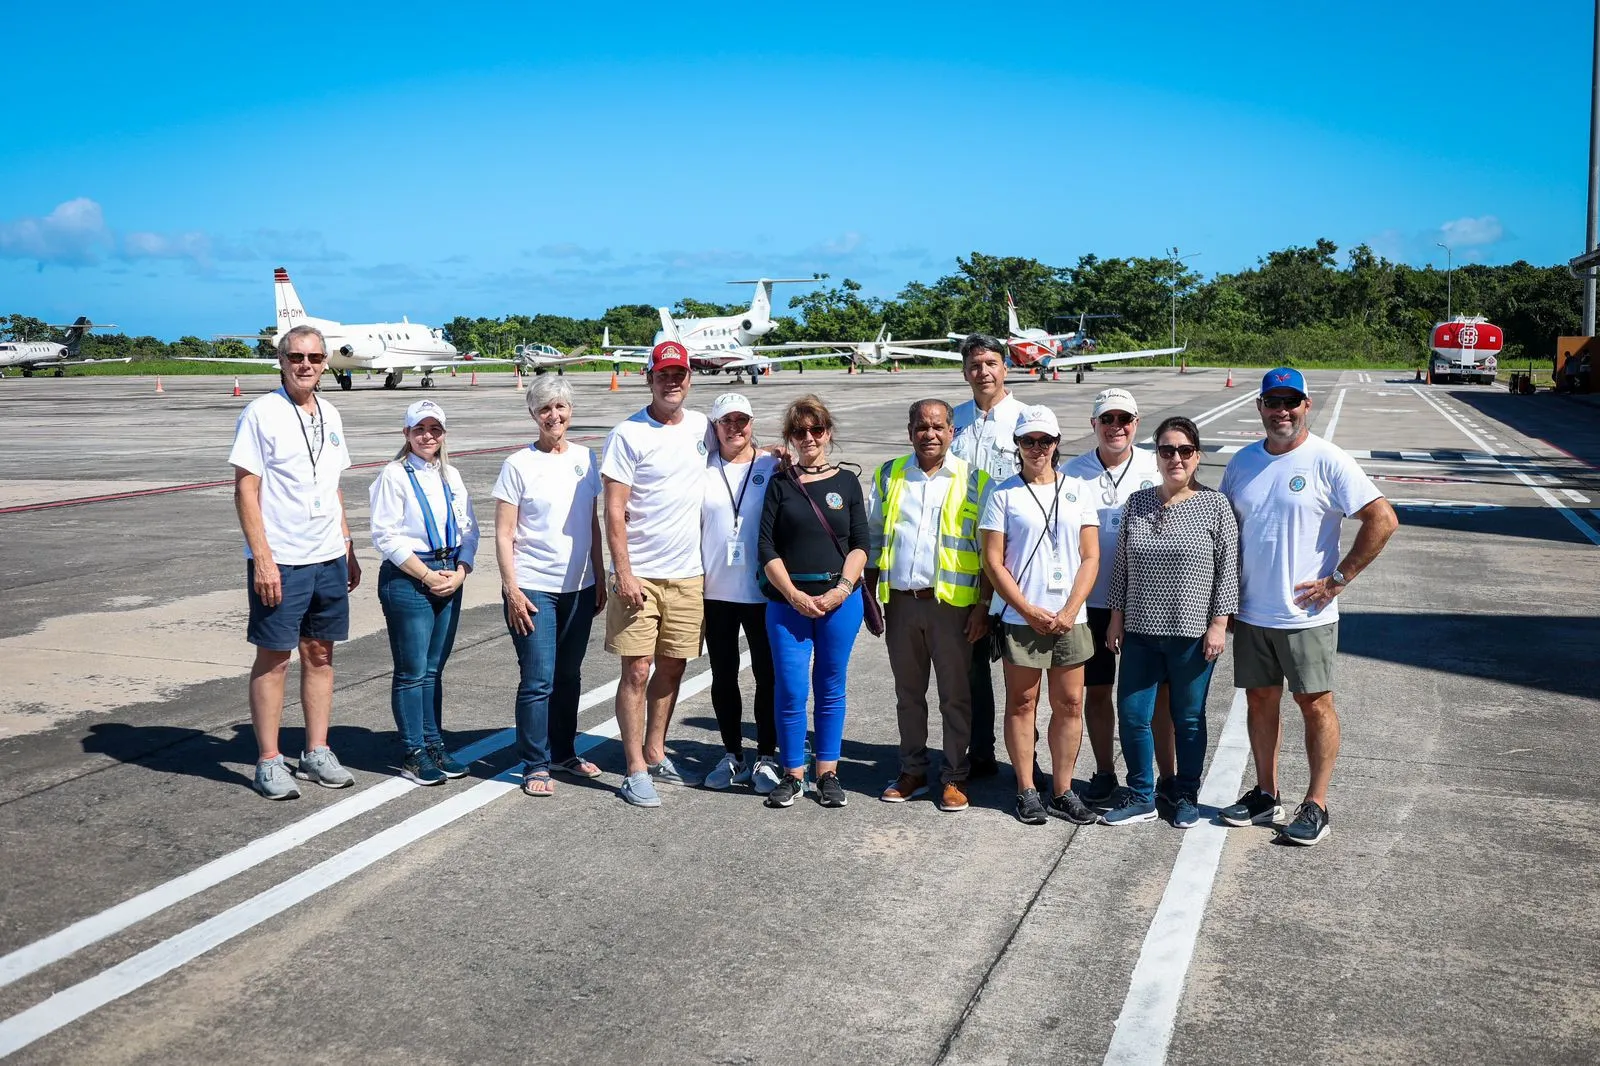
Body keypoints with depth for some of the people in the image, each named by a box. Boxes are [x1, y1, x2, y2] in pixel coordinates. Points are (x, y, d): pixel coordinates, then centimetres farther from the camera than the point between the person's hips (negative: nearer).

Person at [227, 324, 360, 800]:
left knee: (320, 654, 11)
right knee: (273, 659, 1)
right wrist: (262, 559, -16)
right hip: (280, 561, -6)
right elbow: (245, 491, -10)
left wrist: (348, 550, 16)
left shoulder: (329, 416, 12)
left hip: (329, 559, 6)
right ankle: (269, 762, 10)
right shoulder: (261, 413, -7)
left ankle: (316, 753, 21)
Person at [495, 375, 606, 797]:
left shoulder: (585, 459, 8)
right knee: (538, 679, -5)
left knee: (569, 676, 13)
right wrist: (512, 589, -12)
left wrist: (599, 579, 13)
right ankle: (535, 766, 5)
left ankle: (564, 752, 28)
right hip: (533, 588, -5)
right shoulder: (519, 464, -5)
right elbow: (504, 535, -6)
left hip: (579, 587, 5)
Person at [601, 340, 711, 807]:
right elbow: (614, 511, -10)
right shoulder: (628, 434, -8)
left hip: (687, 574, 5)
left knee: (671, 667, 12)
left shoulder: (701, 428, 7)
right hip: (638, 575, -5)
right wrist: (623, 572, -16)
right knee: (637, 670, -3)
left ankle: (655, 754, 26)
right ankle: (636, 771, 3)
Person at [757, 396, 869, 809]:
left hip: (840, 599, 1)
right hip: (788, 600, -1)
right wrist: (795, 595, -9)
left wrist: (842, 589, -9)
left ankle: (828, 774, 16)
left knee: (831, 688, 6)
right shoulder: (780, 484, 6)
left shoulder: (847, 482, 9)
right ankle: (793, 774, 10)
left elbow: (860, 544, 5)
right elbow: (767, 549, 1)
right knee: (791, 690, -3)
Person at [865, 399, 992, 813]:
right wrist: (869, 597, 8)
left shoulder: (973, 480, 1)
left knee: (955, 696, 4)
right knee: (908, 694, 12)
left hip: (952, 603, -3)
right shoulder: (889, 476, 9)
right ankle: (912, 772, 23)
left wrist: (984, 605, -6)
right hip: (900, 602, 3)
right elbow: (874, 540, 14)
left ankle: (955, 778, 14)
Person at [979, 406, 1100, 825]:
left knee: (1069, 704, 6)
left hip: (1069, 618, 2)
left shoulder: (1078, 490, 7)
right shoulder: (1004, 494, 0)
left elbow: (1090, 557, 5)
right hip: (1020, 618, -2)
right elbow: (993, 562, -3)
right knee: (1022, 703, 5)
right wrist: (1030, 611, -9)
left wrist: (1069, 611, -7)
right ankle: (1026, 790, 15)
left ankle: (1062, 791, 16)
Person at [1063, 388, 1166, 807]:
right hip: (1093, 601, 1)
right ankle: (1104, 773, 25)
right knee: (1096, 690, 10)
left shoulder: (1156, 468, 0)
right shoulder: (1073, 472, 2)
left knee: (1159, 690, 4)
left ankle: (1167, 777, 16)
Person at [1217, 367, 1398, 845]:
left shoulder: (1327, 461, -10)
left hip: (1305, 614, -5)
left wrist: (1338, 579, -13)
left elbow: (1383, 520, -14)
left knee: (1315, 704, 3)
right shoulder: (1243, 462, 7)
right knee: (1260, 701, 13)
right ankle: (1265, 795, 26)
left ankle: (1316, 806, 12)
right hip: (1250, 612, 5)